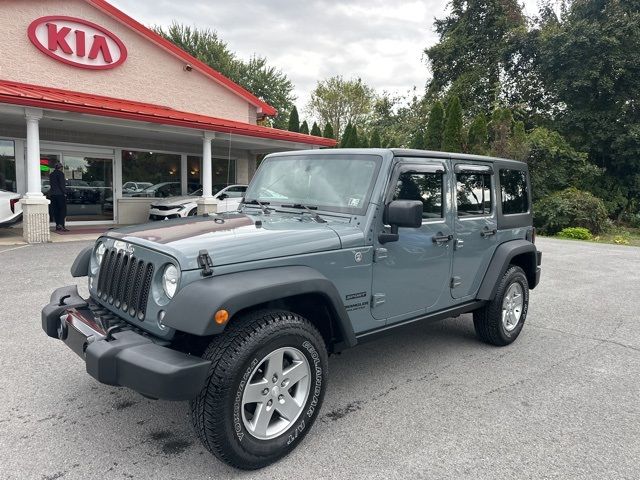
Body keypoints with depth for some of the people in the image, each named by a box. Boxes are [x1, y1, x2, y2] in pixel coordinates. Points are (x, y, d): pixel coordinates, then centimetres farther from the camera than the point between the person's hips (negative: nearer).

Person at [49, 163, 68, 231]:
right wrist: (64, 192, -9)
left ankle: (57, 225, 9)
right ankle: (61, 224, -13)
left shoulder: (51, 174, 13)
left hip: (52, 194, 7)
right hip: (60, 194, -6)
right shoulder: (60, 174, -8)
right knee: (62, 210, -3)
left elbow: (51, 184, 16)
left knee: (56, 210, 8)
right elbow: (62, 184, -12)